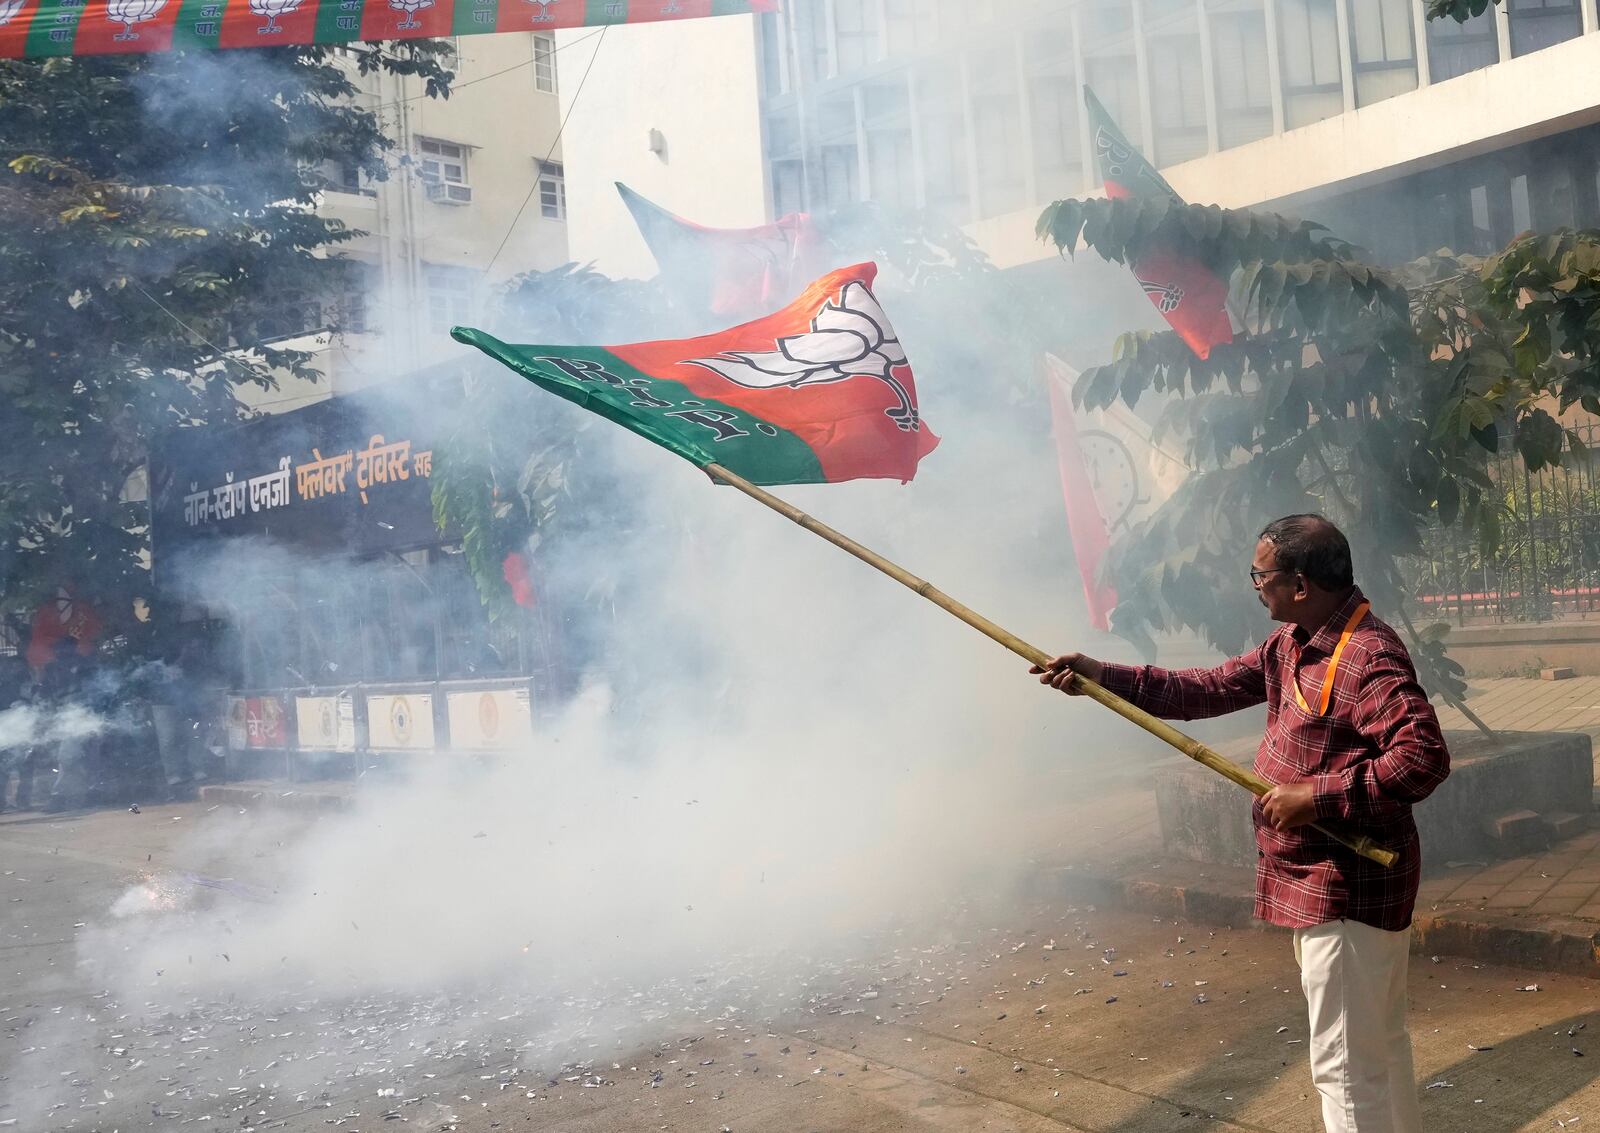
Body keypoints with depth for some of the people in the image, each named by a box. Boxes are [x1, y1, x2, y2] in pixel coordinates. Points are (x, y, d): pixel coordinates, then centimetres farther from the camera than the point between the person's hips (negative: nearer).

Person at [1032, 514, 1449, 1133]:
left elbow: (1425, 756, -31)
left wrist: (1318, 794, -29)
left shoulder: (1369, 657, -23)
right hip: (1316, 882, 10)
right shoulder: (1289, 643, 7)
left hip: (1347, 889, -10)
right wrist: (1102, 675, 3)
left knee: (1345, 1064, 0)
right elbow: (1208, 689, 9)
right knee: (1379, 1044, 24)